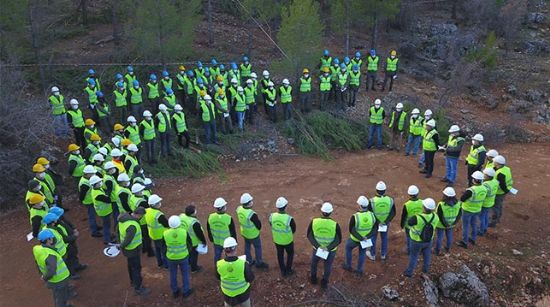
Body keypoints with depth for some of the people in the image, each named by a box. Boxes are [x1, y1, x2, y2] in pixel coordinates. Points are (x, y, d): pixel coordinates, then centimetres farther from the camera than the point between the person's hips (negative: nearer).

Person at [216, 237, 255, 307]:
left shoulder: (219, 264, -24)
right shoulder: (243, 264, -31)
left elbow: (218, 277, -4)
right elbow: (250, 279, -16)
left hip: (227, 294, 1)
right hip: (242, 293, -1)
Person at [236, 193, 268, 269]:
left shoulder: (239, 209, -16)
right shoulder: (252, 214, -37)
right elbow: (258, 224, -24)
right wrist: (258, 229, -1)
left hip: (244, 232, 7)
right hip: (253, 234, -7)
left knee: (247, 246, 25)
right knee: (258, 247, 16)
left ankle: (248, 261, 43)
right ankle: (259, 263, 34)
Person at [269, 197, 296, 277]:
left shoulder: (272, 216, -21)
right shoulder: (289, 219, -32)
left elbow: (272, 226, -3)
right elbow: (293, 229, -15)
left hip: (277, 240, 3)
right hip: (288, 240, -3)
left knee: (280, 255, 24)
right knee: (290, 254, 25)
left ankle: (283, 271, 40)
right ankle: (288, 271, 35)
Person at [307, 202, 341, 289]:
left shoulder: (314, 221, -22)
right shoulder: (335, 224, -25)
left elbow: (309, 235, -14)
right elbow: (338, 240, -18)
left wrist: (318, 246, -17)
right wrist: (328, 248, -20)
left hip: (317, 248, 1)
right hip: (331, 250, -1)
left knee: (314, 262, 31)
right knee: (328, 266, 26)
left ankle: (313, 278, 53)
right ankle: (324, 283, 45)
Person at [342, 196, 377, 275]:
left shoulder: (354, 217, -32)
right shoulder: (372, 215, -20)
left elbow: (351, 230, -24)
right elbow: (375, 228, -12)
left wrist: (361, 238, -17)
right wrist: (367, 236, -17)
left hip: (355, 239, -3)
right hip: (367, 238, 3)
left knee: (348, 248, 28)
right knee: (362, 253, 26)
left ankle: (348, 266, 43)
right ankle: (359, 270, 38)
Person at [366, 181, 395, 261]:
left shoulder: (372, 201, -24)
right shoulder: (390, 200, -17)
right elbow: (393, 213, -10)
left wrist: (376, 222, -5)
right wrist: (387, 221, -4)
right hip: (386, 223, 2)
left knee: (373, 238, 18)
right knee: (384, 238, 22)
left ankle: (372, 255, 34)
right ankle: (383, 254, 38)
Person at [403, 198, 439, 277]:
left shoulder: (417, 218, -39)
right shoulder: (435, 217, -24)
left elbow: (409, 222, -16)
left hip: (417, 241, -3)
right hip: (428, 240, 4)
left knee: (414, 256, 19)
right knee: (427, 255, 29)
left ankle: (409, 272, 38)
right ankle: (425, 269, 53)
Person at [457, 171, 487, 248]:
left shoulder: (471, 190, -31)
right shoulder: (484, 189, -9)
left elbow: (462, 199, -23)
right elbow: (482, 199, 7)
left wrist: (465, 193, -6)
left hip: (467, 210, -6)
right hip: (477, 210, 6)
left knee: (465, 226, 9)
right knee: (474, 224, 25)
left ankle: (464, 242, 20)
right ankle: (473, 239, 42)